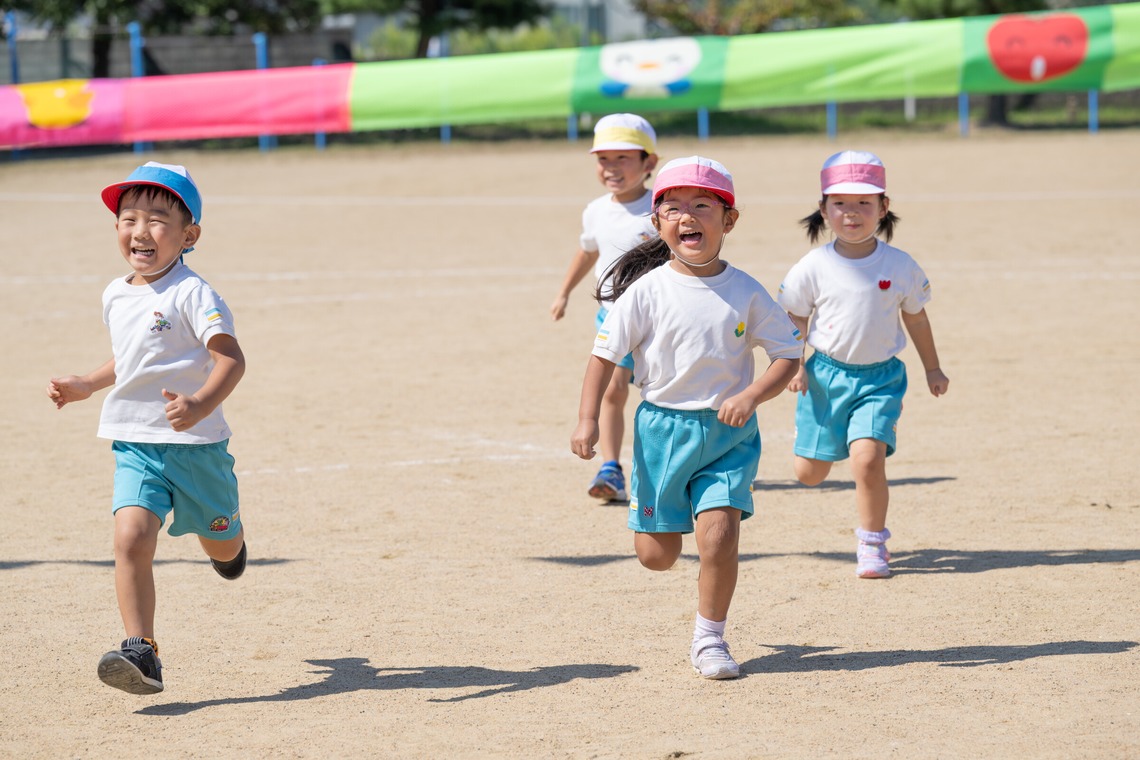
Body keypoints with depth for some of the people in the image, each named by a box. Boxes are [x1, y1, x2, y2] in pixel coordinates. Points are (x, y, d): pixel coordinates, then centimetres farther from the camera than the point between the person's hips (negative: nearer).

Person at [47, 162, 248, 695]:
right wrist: (86, 386, 17)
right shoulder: (115, 296, 9)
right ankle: (140, 652, -21)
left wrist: (201, 404, -38)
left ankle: (229, 536, 55)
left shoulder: (191, 295, -14)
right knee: (131, 537, -18)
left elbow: (231, 358, -23)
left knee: (221, 549, 16)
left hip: (195, 443, -4)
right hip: (135, 446, 4)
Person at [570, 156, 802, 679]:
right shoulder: (647, 291, -7)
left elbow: (788, 355, 1)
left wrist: (751, 396, -16)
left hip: (730, 434, 0)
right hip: (663, 427, 0)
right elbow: (605, 352, -3)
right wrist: (587, 420, -11)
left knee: (719, 535, -15)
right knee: (656, 556, 5)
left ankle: (709, 639, 5)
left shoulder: (746, 293, -3)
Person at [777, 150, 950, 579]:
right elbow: (795, 318, 5)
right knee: (809, 473, 8)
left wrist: (932, 369, 17)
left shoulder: (900, 267, -6)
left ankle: (872, 544, -1)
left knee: (868, 459, -19)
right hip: (826, 375, 1)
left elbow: (916, 318, 9)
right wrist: (794, 363, -7)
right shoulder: (813, 268, -7)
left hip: (880, 377, -1)